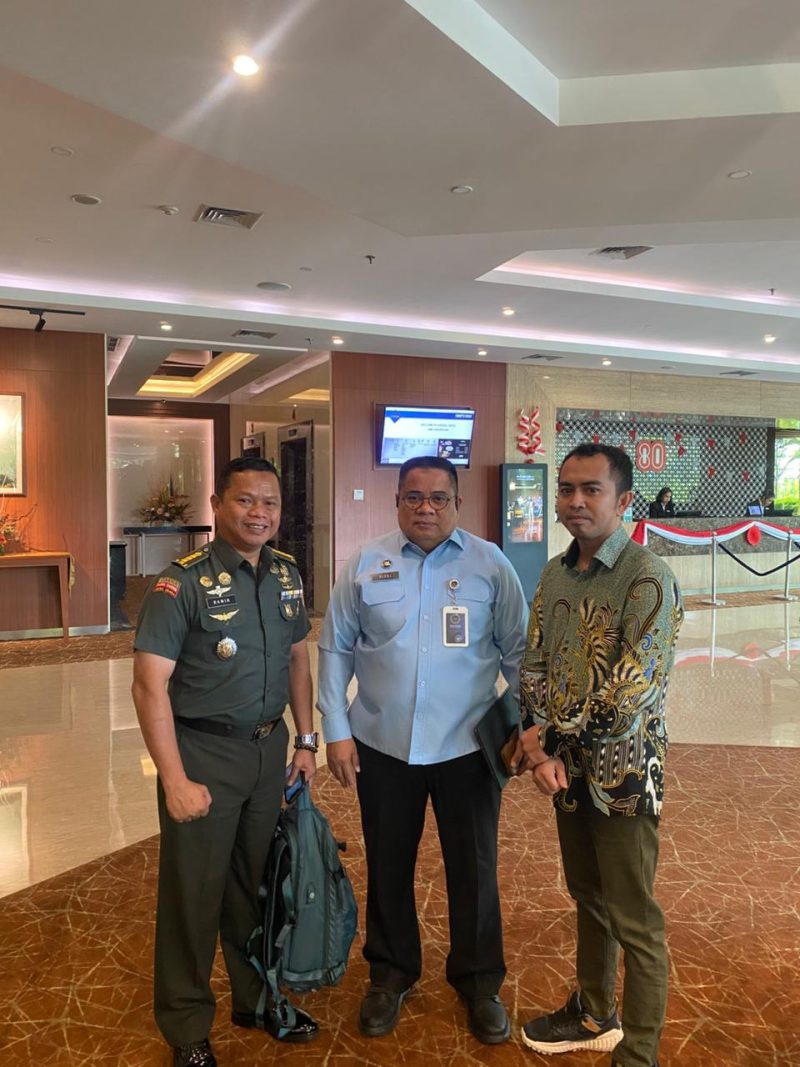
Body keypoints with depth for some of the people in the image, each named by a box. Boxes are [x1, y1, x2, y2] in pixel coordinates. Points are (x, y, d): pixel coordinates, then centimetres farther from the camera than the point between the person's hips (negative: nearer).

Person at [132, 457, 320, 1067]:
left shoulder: (287, 575, 2)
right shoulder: (184, 583, -16)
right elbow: (149, 685, -18)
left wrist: (305, 740, 9)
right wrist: (176, 781, -18)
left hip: (269, 748, 5)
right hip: (203, 753, -5)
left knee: (258, 882, 19)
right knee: (194, 890, 9)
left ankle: (257, 998, 41)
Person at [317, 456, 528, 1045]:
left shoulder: (491, 564, -4)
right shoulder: (366, 565, -1)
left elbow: (517, 650, 1)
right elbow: (336, 650, 2)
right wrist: (336, 731, -1)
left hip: (467, 747, -1)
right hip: (382, 746, 1)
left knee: (474, 870, 13)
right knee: (388, 868, 17)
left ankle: (480, 982, 37)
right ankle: (391, 974, 41)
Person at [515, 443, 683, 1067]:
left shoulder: (649, 580, -18)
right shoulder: (556, 574, 4)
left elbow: (631, 689, -23)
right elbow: (535, 664, 4)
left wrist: (551, 740, -14)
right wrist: (542, 745, -10)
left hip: (623, 773, -6)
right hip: (569, 768, 7)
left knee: (634, 921, 7)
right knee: (588, 898, 23)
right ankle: (593, 1015, 43)